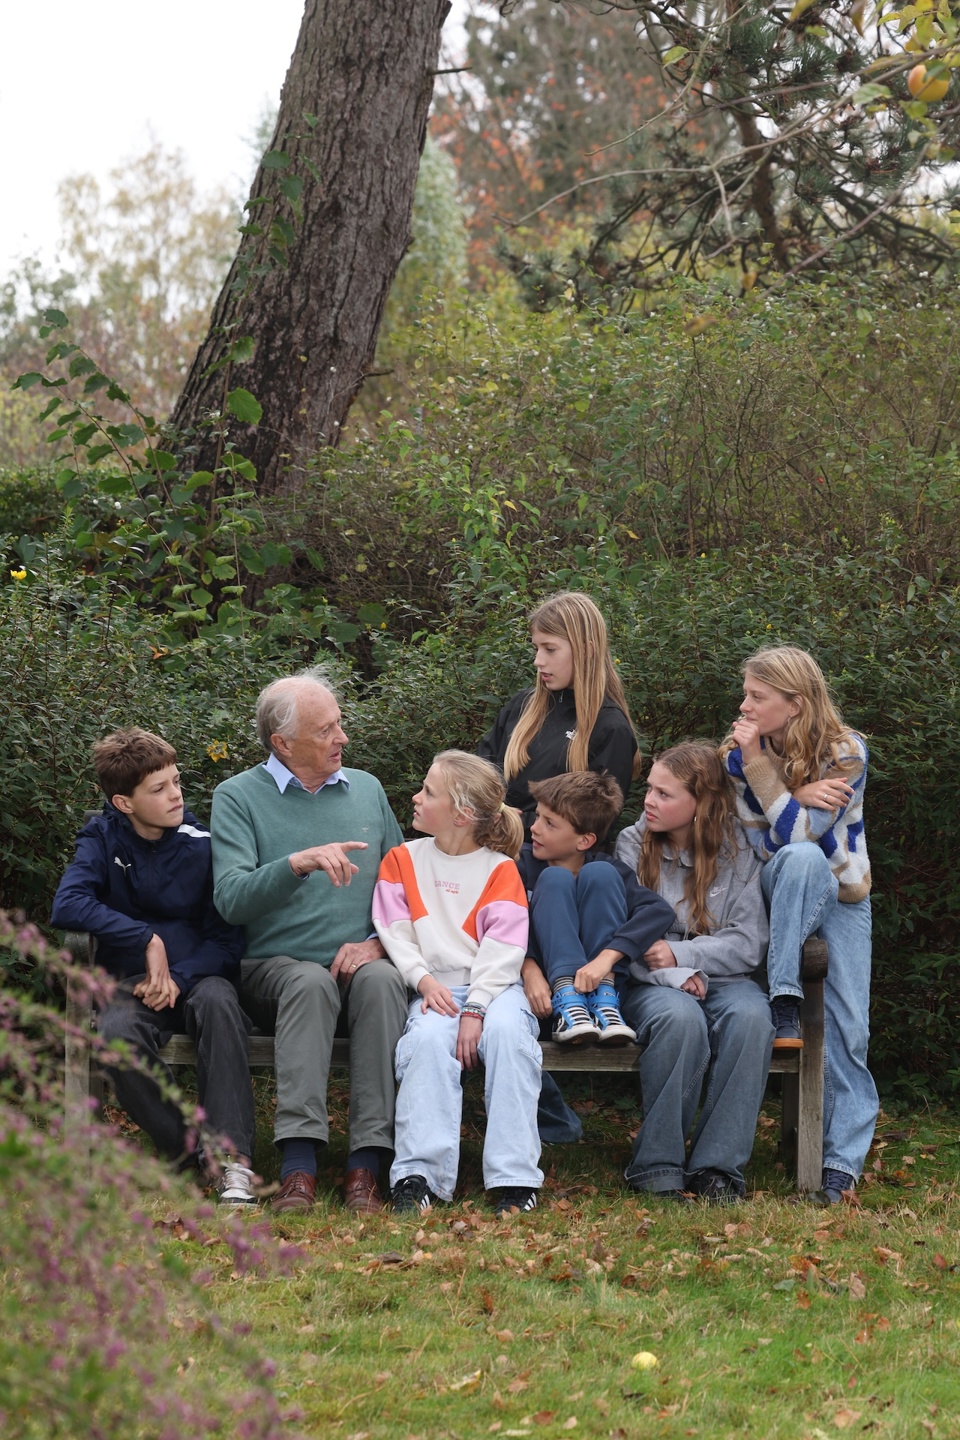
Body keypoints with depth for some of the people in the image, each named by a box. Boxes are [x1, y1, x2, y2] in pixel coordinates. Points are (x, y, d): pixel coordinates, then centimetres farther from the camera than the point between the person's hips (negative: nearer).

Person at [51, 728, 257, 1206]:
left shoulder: (201, 844, 1)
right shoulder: (103, 839, 3)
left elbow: (228, 939, -1)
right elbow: (67, 905, -15)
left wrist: (178, 978, -19)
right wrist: (146, 939, -19)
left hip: (196, 975, 0)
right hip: (131, 982, 0)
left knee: (218, 1004, -37)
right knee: (117, 1034, -36)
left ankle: (233, 1157, -40)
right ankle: (190, 1147, -22)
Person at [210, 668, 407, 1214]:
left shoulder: (367, 789, 16)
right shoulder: (239, 797, 4)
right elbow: (232, 898, -10)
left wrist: (377, 942, -3)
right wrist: (300, 863, -24)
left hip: (359, 962, 2)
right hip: (277, 965, -2)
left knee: (380, 980, -33)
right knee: (310, 983, -37)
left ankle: (368, 1164, -37)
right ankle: (299, 1165, -43)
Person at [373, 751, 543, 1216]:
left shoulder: (499, 868, 7)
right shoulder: (403, 859, 16)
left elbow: (504, 947, -5)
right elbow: (394, 933, 6)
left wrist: (476, 1009, -19)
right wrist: (424, 981, -12)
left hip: (492, 985, -1)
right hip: (434, 987, 1)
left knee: (507, 1030, -34)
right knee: (428, 1038, -33)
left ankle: (513, 1180, -35)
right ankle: (418, 1177, -41)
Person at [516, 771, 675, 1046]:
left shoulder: (607, 867, -2)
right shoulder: (524, 864, -1)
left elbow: (660, 911, -19)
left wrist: (606, 957, -33)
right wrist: (529, 969, -33)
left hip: (599, 978, 0)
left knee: (600, 874, -15)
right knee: (555, 878, -17)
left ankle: (603, 1002, -25)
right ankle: (566, 1001, -31)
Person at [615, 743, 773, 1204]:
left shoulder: (735, 853, 7)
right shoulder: (631, 845, 6)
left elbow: (749, 943, 0)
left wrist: (680, 954, -13)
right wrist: (672, 975, -18)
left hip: (721, 978, 1)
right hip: (649, 985, -1)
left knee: (750, 1016, -35)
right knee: (680, 1017, -37)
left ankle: (717, 1165, -29)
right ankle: (657, 1165, -27)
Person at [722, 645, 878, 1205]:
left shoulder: (845, 751, -17)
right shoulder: (741, 750, -8)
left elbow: (798, 831, -26)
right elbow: (763, 844, -11)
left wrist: (758, 762, -30)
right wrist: (801, 797, -26)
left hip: (842, 895, -1)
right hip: (782, 891, 1)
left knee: (848, 1029, -11)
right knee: (802, 858, -37)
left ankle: (843, 1161, -5)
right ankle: (786, 1003, -33)